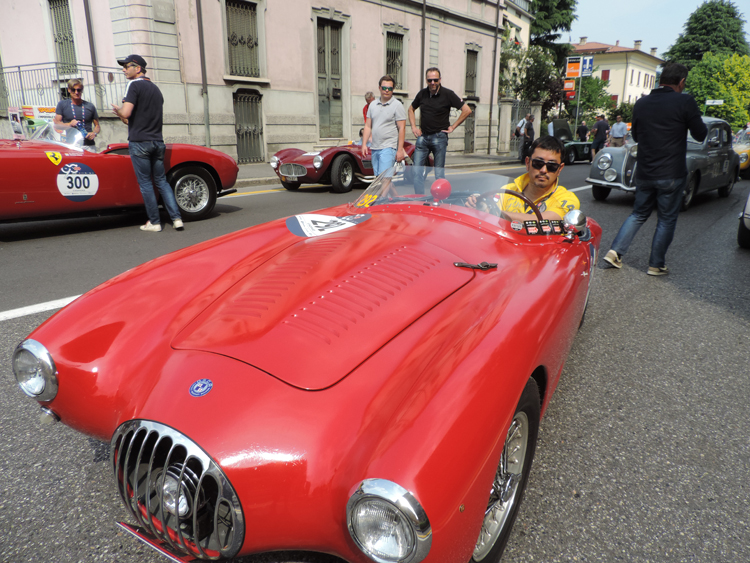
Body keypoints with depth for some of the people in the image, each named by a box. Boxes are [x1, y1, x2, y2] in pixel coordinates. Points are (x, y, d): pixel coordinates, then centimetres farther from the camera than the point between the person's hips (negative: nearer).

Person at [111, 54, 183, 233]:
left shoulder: (134, 85, -7)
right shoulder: (155, 88, 17)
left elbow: (126, 113, -17)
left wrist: (117, 109, 5)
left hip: (139, 142, -7)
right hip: (158, 141, 7)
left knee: (145, 183, 0)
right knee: (161, 181, 9)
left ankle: (154, 222, 2)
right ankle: (176, 218, 1)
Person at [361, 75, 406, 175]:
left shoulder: (397, 105, -2)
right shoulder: (373, 104, 14)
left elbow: (402, 128, -7)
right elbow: (368, 126, 16)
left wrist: (400, 150, -12)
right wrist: (364, 144, 6)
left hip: (389, 148, -6)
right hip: (375, 148, 6)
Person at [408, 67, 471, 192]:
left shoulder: (448, 94, -3)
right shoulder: (422, 93, 8)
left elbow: (467, 110, -3)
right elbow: (411, 109, 25)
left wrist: (453, 127, -4)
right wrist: (413, 126, 12)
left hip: (439, 137, -4)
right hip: (422, 137, 4)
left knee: (439, 172, 0)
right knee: (417, 171, -1)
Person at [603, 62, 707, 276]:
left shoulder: (641, 103, 3)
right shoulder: (685, 102, -11)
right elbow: (700, 135, -2)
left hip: (644, 173, 4)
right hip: (671, 175, -4)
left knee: (638, 213, 18)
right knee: (667, 220, 9)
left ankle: (615, 252, 5)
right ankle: (656, 265, 15)